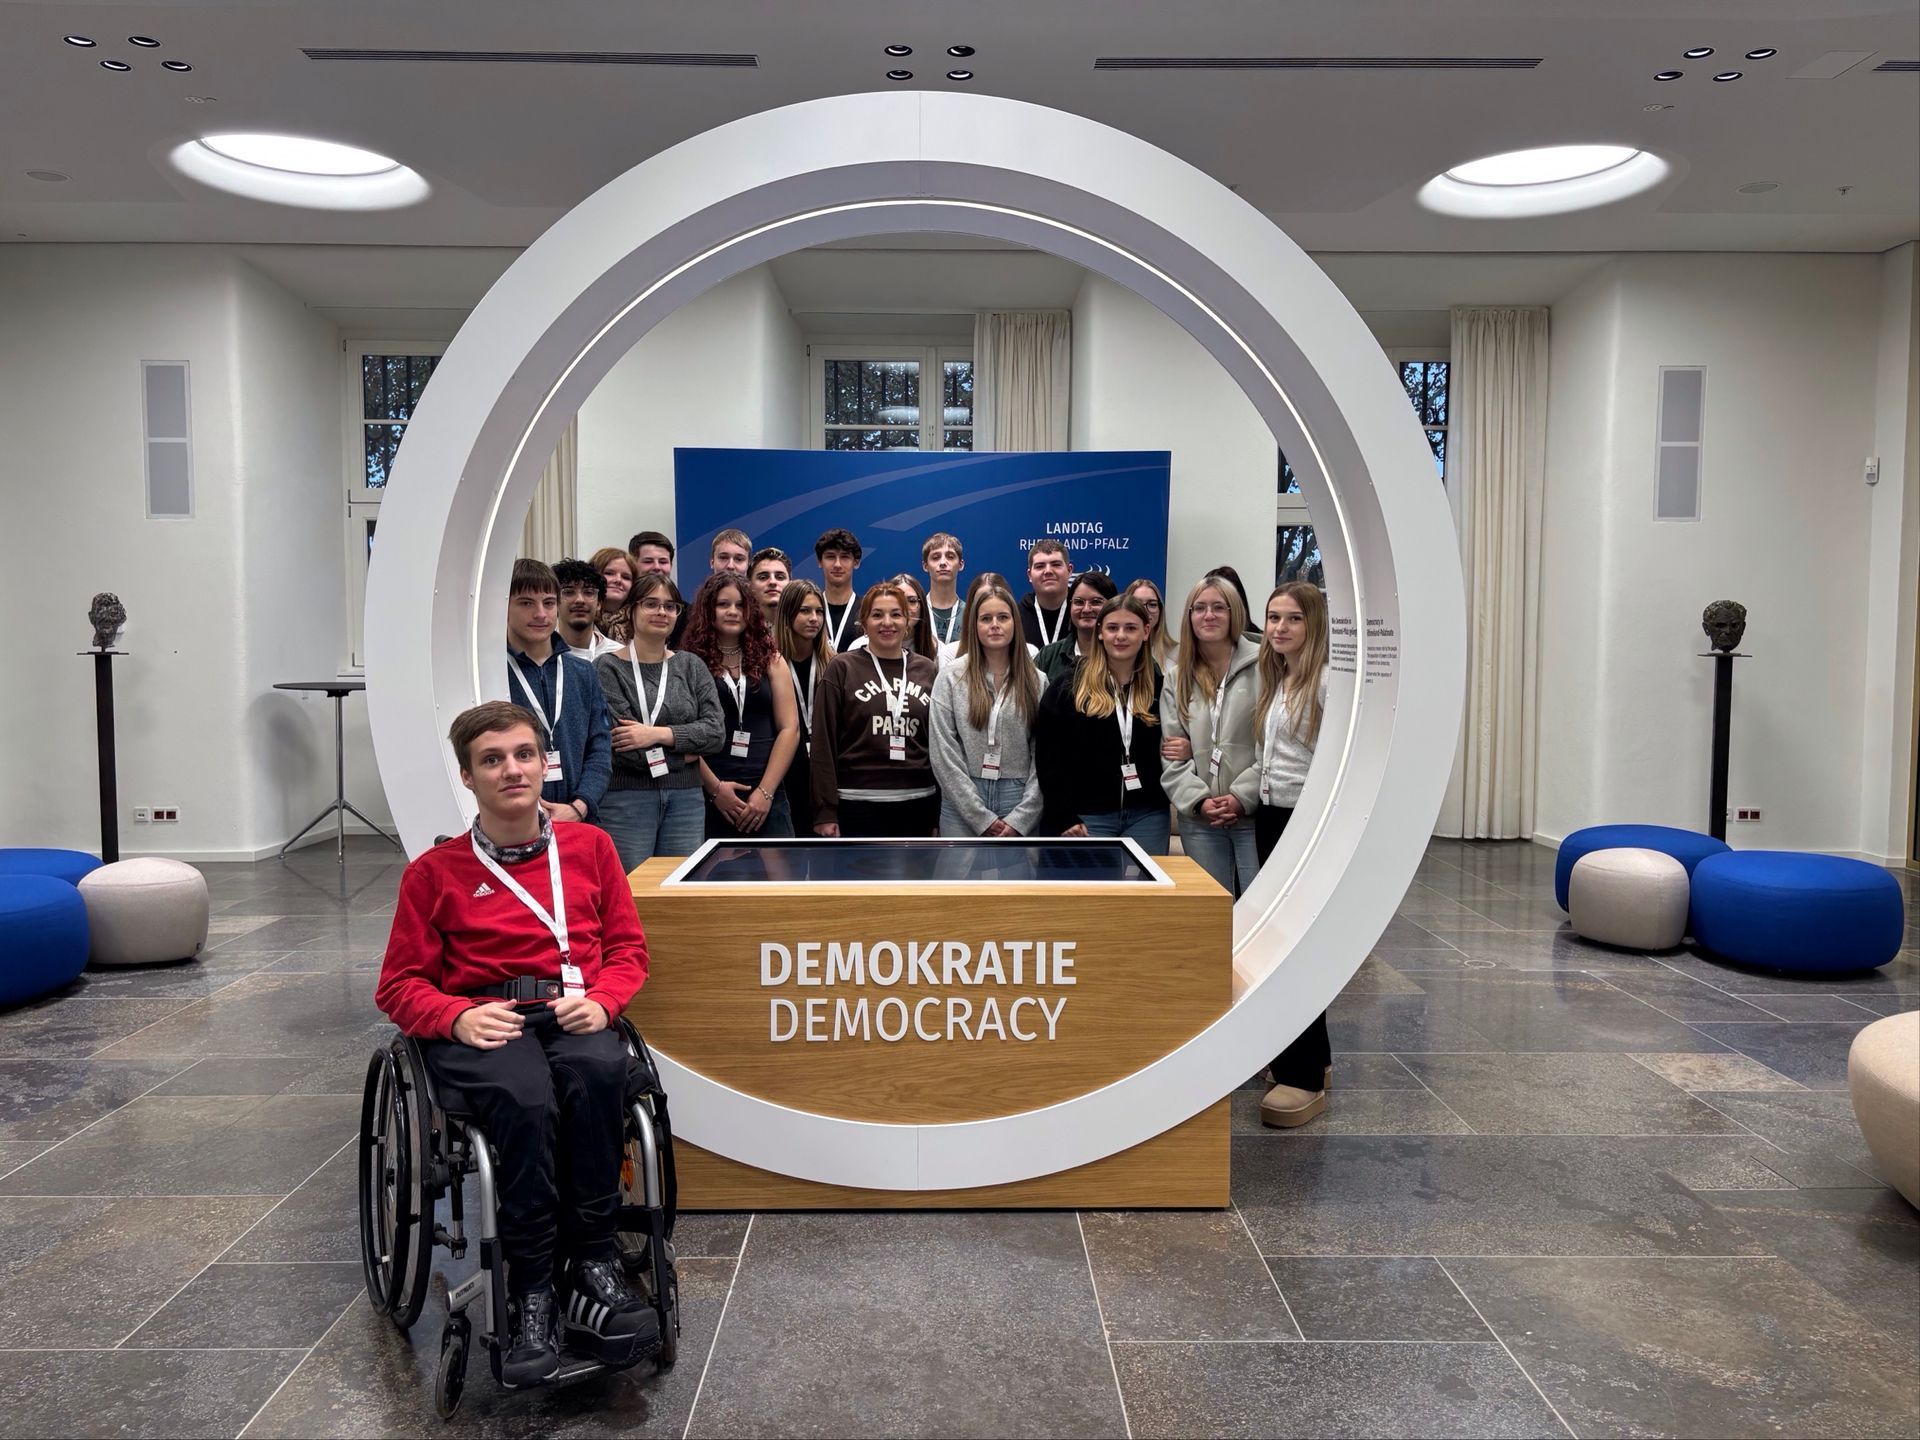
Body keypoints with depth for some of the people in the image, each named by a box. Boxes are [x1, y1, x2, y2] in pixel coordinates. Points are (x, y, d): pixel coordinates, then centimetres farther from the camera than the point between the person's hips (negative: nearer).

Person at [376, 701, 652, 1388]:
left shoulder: (589, 846, 16)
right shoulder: (435, 871, 12)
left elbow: (628, 947, 17)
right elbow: (400, 985, 12)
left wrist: (600, 1000, -6)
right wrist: (459, 1018, -10)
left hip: (573, 1014, 1)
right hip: (480, 1022, -1)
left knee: (596, 1071, -36)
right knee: (527, 1100, -36)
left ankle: (590, 1262, -24)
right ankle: (532, 1292, -24)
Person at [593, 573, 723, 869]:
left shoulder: (692, 666, 10)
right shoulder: (608, 667, -2)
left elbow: (716, 732, -1)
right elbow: (620, 743, -12)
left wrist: (659, 734, -13)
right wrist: (684, 754, -4)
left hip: (686, 800, 4)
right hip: (626, 798, -4)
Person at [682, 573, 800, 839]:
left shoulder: (770, 660, 10)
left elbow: (790, 729, 5)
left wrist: (765, 792, -3)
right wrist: (714, 788, -10)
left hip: (767, 799, 2)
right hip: (708, 801, -2)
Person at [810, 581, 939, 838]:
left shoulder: (928, 670, 9)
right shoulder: (842, 669, 0)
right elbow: (824, 742, -3)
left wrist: (943, 809, 7)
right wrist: (825, 810, -9)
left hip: (918, 804, 3)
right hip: (858, 805, -3)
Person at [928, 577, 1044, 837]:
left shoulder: (1035, 681, 5)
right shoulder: (951, 676, 1)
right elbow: (943, 753, -5)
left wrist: (1021, 818, -9)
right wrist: (981, 817, -9)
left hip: (1020, 802, 1)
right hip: (963, 804, -1)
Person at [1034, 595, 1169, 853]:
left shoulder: (1159, 688, 8)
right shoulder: (1069, 687, 0)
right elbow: (1048, 758, -3)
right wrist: (1063, 818, -8)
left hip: (1148, 815, 2)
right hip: (1089, 817, -2)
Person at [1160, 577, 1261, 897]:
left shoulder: (1262, 666, -3)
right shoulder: (1177, 678, 12)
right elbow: (1170, 752, 7)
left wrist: (1243, 796, -14)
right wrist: (1198, 800, -8)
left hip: (1256, 814, -3)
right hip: (1198, 820, 4)